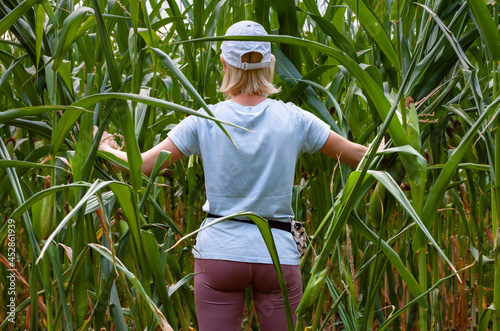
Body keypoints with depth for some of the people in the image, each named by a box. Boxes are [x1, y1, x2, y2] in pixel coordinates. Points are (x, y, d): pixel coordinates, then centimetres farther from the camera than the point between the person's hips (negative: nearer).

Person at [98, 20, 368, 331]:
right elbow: (359, 155, 4)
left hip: (219, 253, 0)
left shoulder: (205, 121, -6)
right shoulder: (294, 120, -5)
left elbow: (142, 166, -3)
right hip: (278, 254, 0)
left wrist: (106, 149, 17)